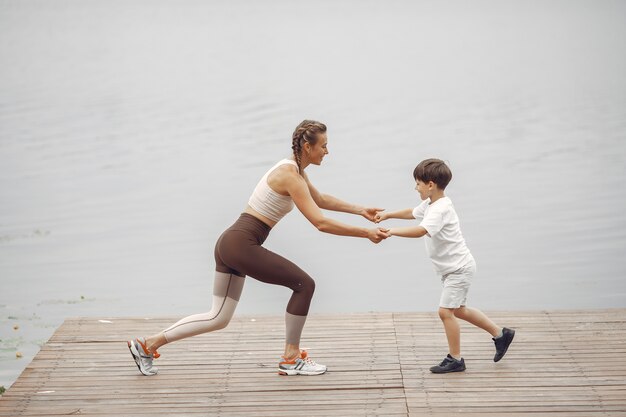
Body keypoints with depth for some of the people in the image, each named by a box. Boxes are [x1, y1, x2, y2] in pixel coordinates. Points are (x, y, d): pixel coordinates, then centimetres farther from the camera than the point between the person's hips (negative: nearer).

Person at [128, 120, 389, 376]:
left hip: (232, 243, 10)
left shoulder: (294, 169, 14)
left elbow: (321, 200, 30)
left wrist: (360, 210, 28)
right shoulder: (291, 176, -16)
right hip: (241, 245, -10)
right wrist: (366, 233, -16)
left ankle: (147, 344, 17)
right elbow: (321, 223, -20)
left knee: (219, 318, 13)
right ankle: (291, 359, 7)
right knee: (304, 284, -3)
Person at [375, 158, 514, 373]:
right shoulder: (430, 204, 6)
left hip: (459, 268, -11)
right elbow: (412, 213, 26)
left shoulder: (440, 209, -25)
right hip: (454, 268, 11)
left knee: (446, 311, -10)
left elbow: (420, 231, -40)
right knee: (458, 310, 18)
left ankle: (455, 359, 0)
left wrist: (392, 231, -40)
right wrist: (388, 214, 19)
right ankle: (500, 333, 29)